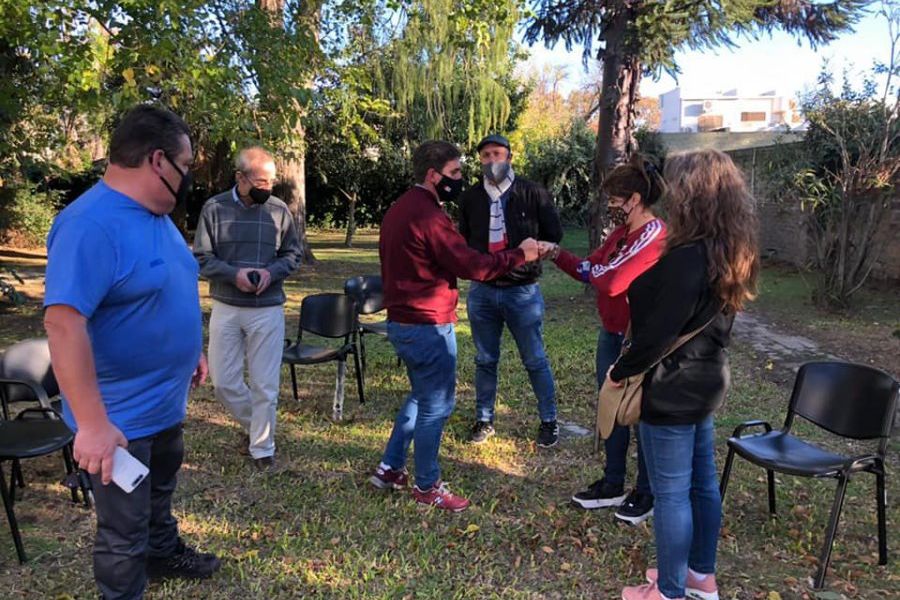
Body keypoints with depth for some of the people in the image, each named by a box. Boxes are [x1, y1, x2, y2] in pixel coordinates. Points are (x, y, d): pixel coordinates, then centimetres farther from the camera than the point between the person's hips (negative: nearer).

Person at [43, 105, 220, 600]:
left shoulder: (155, 215, 4)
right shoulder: (91, 225, -27)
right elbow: (63, 321, -34)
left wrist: (192, 352, 20)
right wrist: (92, 423, -35)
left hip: (165, 401, 9)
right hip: (120, 416, -9)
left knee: (159, 489, 31)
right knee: (124, 535, 9)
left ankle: (163, 552, 55)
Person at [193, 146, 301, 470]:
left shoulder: (279, 210, -2)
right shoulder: (214, 208, -4)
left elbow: (293, 254, 6)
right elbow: (201, 258, -2)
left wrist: (271, 272, -13)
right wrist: (234, 274, -19)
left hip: (268, 310, 0)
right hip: (226, 308, 1)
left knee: (265, 385, 5)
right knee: (223, 382, 8)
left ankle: (262, 447, 23)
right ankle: (254, 425, 35)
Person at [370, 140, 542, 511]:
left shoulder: (399, 209, 12)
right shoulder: (427, 214, -20)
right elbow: (471, 265, -21)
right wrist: (519, 254, -11)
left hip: (401, 321, 10)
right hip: (428, 326, -10)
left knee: (421, 395, 23)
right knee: (437, 404, 4)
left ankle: (390, 469, 29)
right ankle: (426, 487, 18)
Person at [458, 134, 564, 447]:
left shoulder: (532, 193, -5)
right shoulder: (470, 198, 3)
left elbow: (554, 234, 2)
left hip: (523, 291, -3)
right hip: (482, 292, 3)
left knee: (535, 361, 7)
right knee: (485, 361, 13)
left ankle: (549, 421, 23)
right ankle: (484, 420, 27)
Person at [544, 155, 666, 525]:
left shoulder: (654, 236, -21)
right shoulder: (622, 232, 8)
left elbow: (611, 282, -28)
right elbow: (590, 270, 11)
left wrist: (594, 269, -8)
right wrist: (557, 255, 0)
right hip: (611, 334, 9)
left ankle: (647, 494, 24)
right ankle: (612, 486, 32)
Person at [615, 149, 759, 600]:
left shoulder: (687, 259, -25)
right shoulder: (730, 255, 5)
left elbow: (658, 331, -23)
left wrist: (620, 372, -9)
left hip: (672, 391, -9)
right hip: (705, 382, 9)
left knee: (671, 494, 5)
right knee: (702, 483, 20)